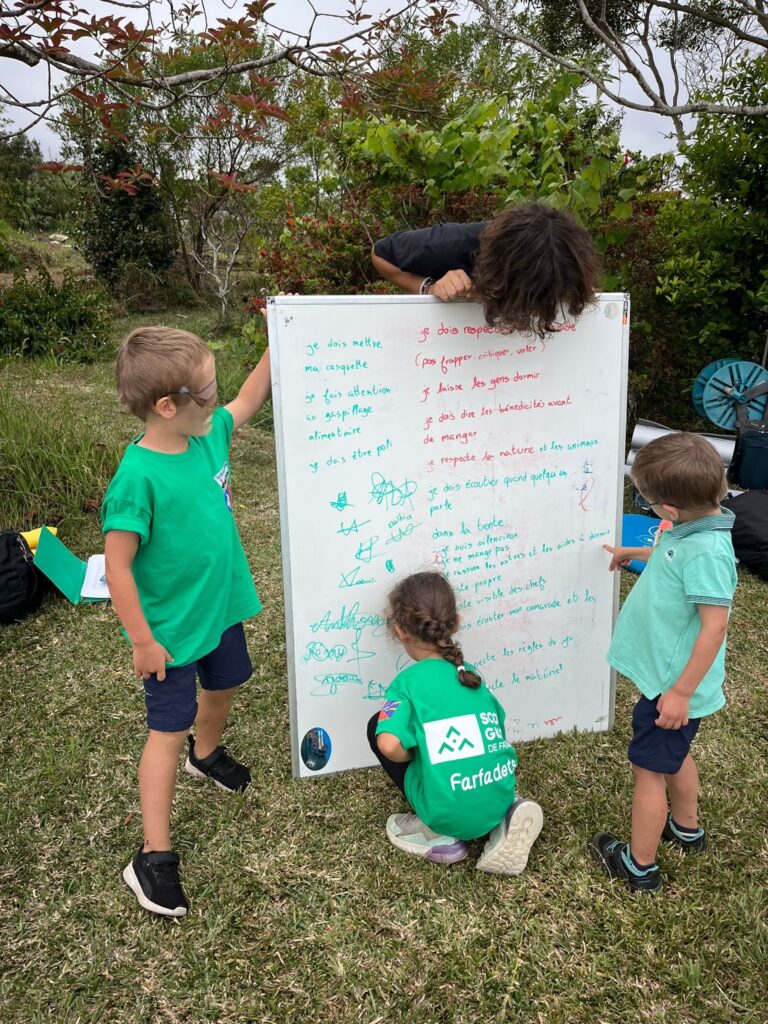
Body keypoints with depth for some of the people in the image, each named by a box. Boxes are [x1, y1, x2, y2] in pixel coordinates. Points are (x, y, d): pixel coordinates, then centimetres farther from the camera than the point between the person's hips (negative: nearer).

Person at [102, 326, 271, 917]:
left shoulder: (207, 434, -7)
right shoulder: (139, 477, -29)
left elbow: (249, 400, 12)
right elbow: (118, 567, -25)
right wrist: (143, 641, -18)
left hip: (221, 608, 7)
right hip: (171, 630, -7)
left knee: (222, 689, 27)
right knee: (169, 732, 4)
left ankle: (207, 754, 59)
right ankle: (154, 858, 21)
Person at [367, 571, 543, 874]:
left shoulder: (407, 682, -10)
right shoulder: (469, 674, 8)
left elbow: (389, 745, -24)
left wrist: (411, 756, -1)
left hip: (450, 816, -5)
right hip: (499, 799, 5)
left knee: (377, 726, 9)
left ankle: (437, 835, 9)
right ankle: (502, 822, 10)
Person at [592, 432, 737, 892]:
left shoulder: (707, 552, -31)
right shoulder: (694, 530, -3)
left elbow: (714, 626, -30)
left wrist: (681, 691, -25)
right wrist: (635, 553, 29)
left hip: (674, 683, -9)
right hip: (669, 674, 10)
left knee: (649, 767, 7)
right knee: (675, 753, 28)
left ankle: (640, 865, 25)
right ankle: (686, 827, 51)